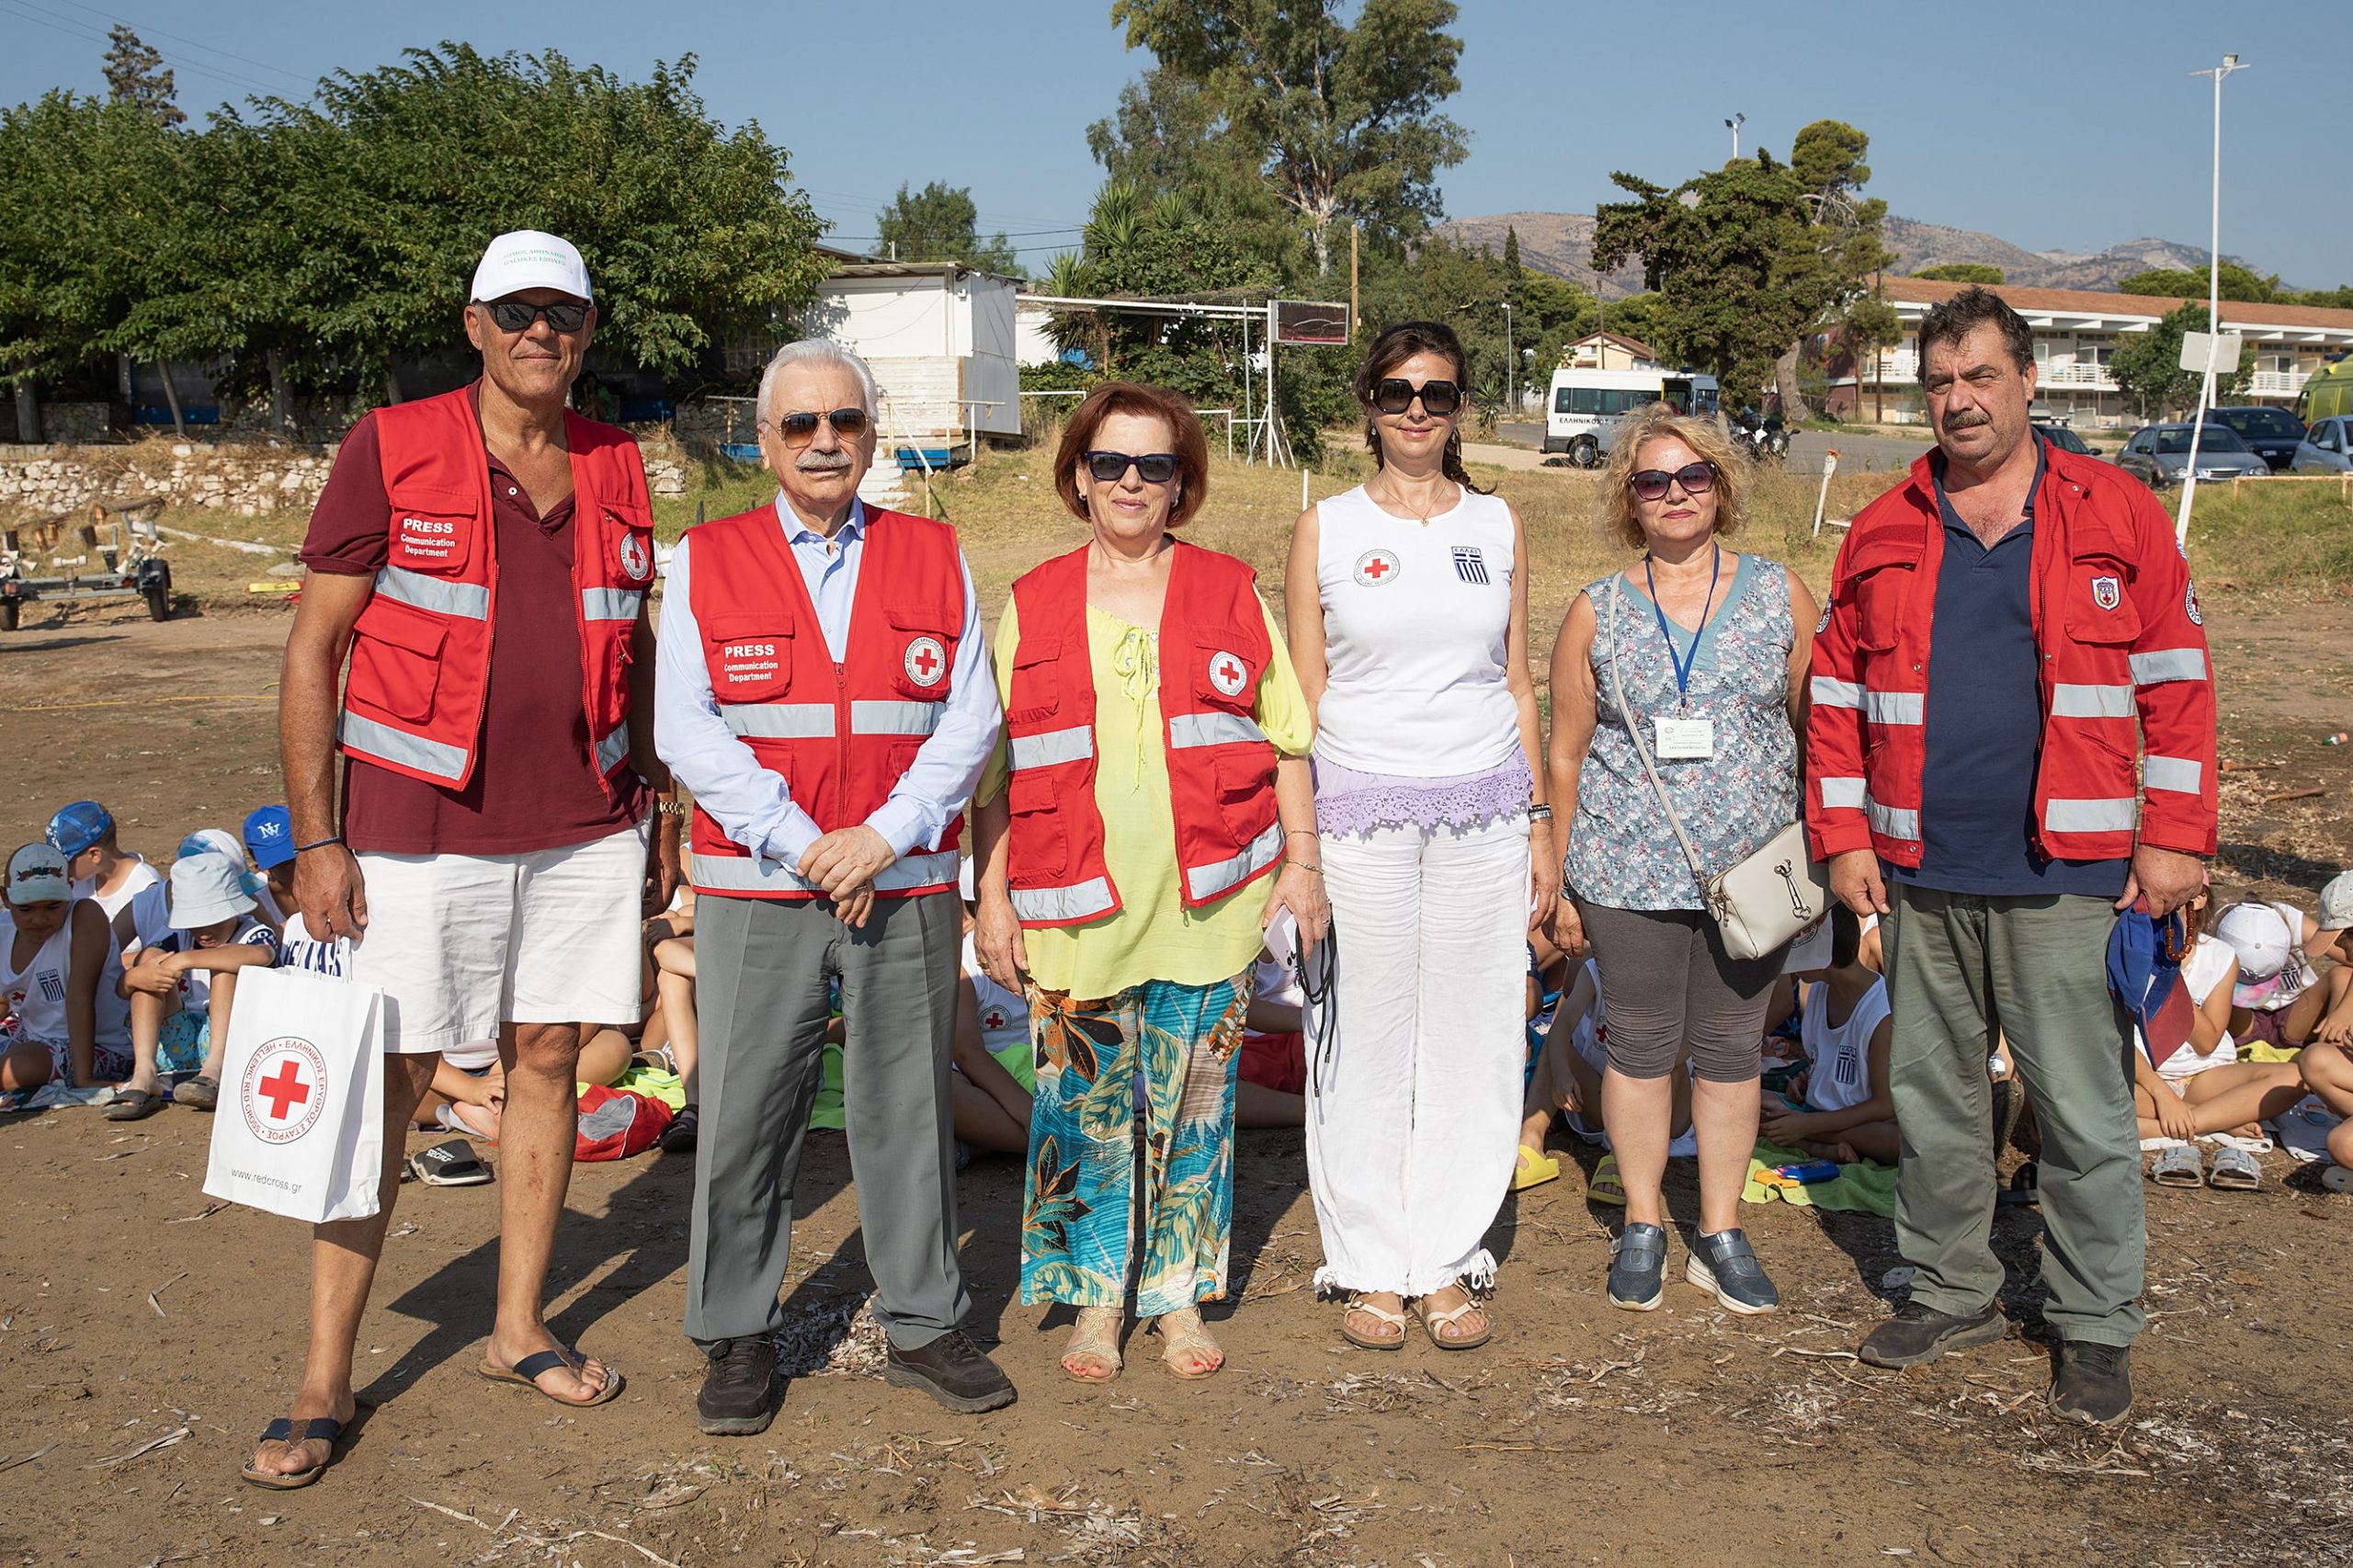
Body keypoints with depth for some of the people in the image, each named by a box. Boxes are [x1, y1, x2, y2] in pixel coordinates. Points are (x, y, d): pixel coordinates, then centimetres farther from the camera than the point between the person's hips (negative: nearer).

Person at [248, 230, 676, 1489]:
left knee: (547, 1063, 10)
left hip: (583, 827, 4)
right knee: (386, 1090, -1)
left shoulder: (615, 467, 9)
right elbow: (312, 648, -4)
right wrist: (315, 840, -9)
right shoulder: (389, 449, -4)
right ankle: (323, 1384, 10)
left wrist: (656, 811, 12)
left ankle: (519, 1330, 24)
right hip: (419, 829, -4)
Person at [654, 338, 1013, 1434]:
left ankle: (923, 1325, 22)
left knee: (908, 1108, 8)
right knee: (745, 1117, 3)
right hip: (756, 890, -1)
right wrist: (803, 846, -12)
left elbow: (970, 719, 2)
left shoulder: (935, 558, 8)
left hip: (908, 886, 1)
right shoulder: (704, 562, 4)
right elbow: (687, 732, -4)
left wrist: (884, 836, -11)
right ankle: (738, 1338, 18)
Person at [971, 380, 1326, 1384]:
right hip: (1075, 910, 0)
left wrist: (1302, 862, 4)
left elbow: (1286, 742, 10)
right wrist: (991, 897, 3)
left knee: (1192, 1108, 7)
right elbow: (994, 768, 7)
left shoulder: (1229, 594, 7)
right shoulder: (1031, 606, 6)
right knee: (1087, 1109, 4)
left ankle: (1181, 1297, 22)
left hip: (1210, 902, 0)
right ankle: (1095, 1302, 21)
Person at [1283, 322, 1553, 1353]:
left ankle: (1448, 1261, 17)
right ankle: (1370, 1267, 16)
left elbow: (1518, 684, 13)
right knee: (1366, 1040, 2)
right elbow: (1302, 697, 3)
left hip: (1483, 809, 2)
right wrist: (1298, 841, -3)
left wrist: (1540, 823, 9)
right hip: (1360, 811, -2)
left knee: (1470, 1037, 5)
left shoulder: (1499, 524, 10)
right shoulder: (1327, 529, 4)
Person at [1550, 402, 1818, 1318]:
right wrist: (1558, 882, 3)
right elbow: (1565, 755, 5)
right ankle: (1642, 1227, 25)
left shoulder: (1780, 596, 3)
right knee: (1640, 1045, 8)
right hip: (1628, 872, 0)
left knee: (1732, 1047, 9)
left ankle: (1721, 1233, 24)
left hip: (1751, 867, 1)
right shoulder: (1597, 614, 2)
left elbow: (1817, 727, 7)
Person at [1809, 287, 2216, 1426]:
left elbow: (2176, 681, 1)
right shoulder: (1882, 533, 9)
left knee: (2085, 1114, 2)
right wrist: (1843, 835, 4)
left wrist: (2173, 836, -4)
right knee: (1931, 1096, 12)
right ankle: (1951, 1292, 28)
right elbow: (1837, 694, 11)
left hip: (2069, 878, -3)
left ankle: (2095, 1326, 16)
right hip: (1921, 875, 3)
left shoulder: (2117, 516, 2)